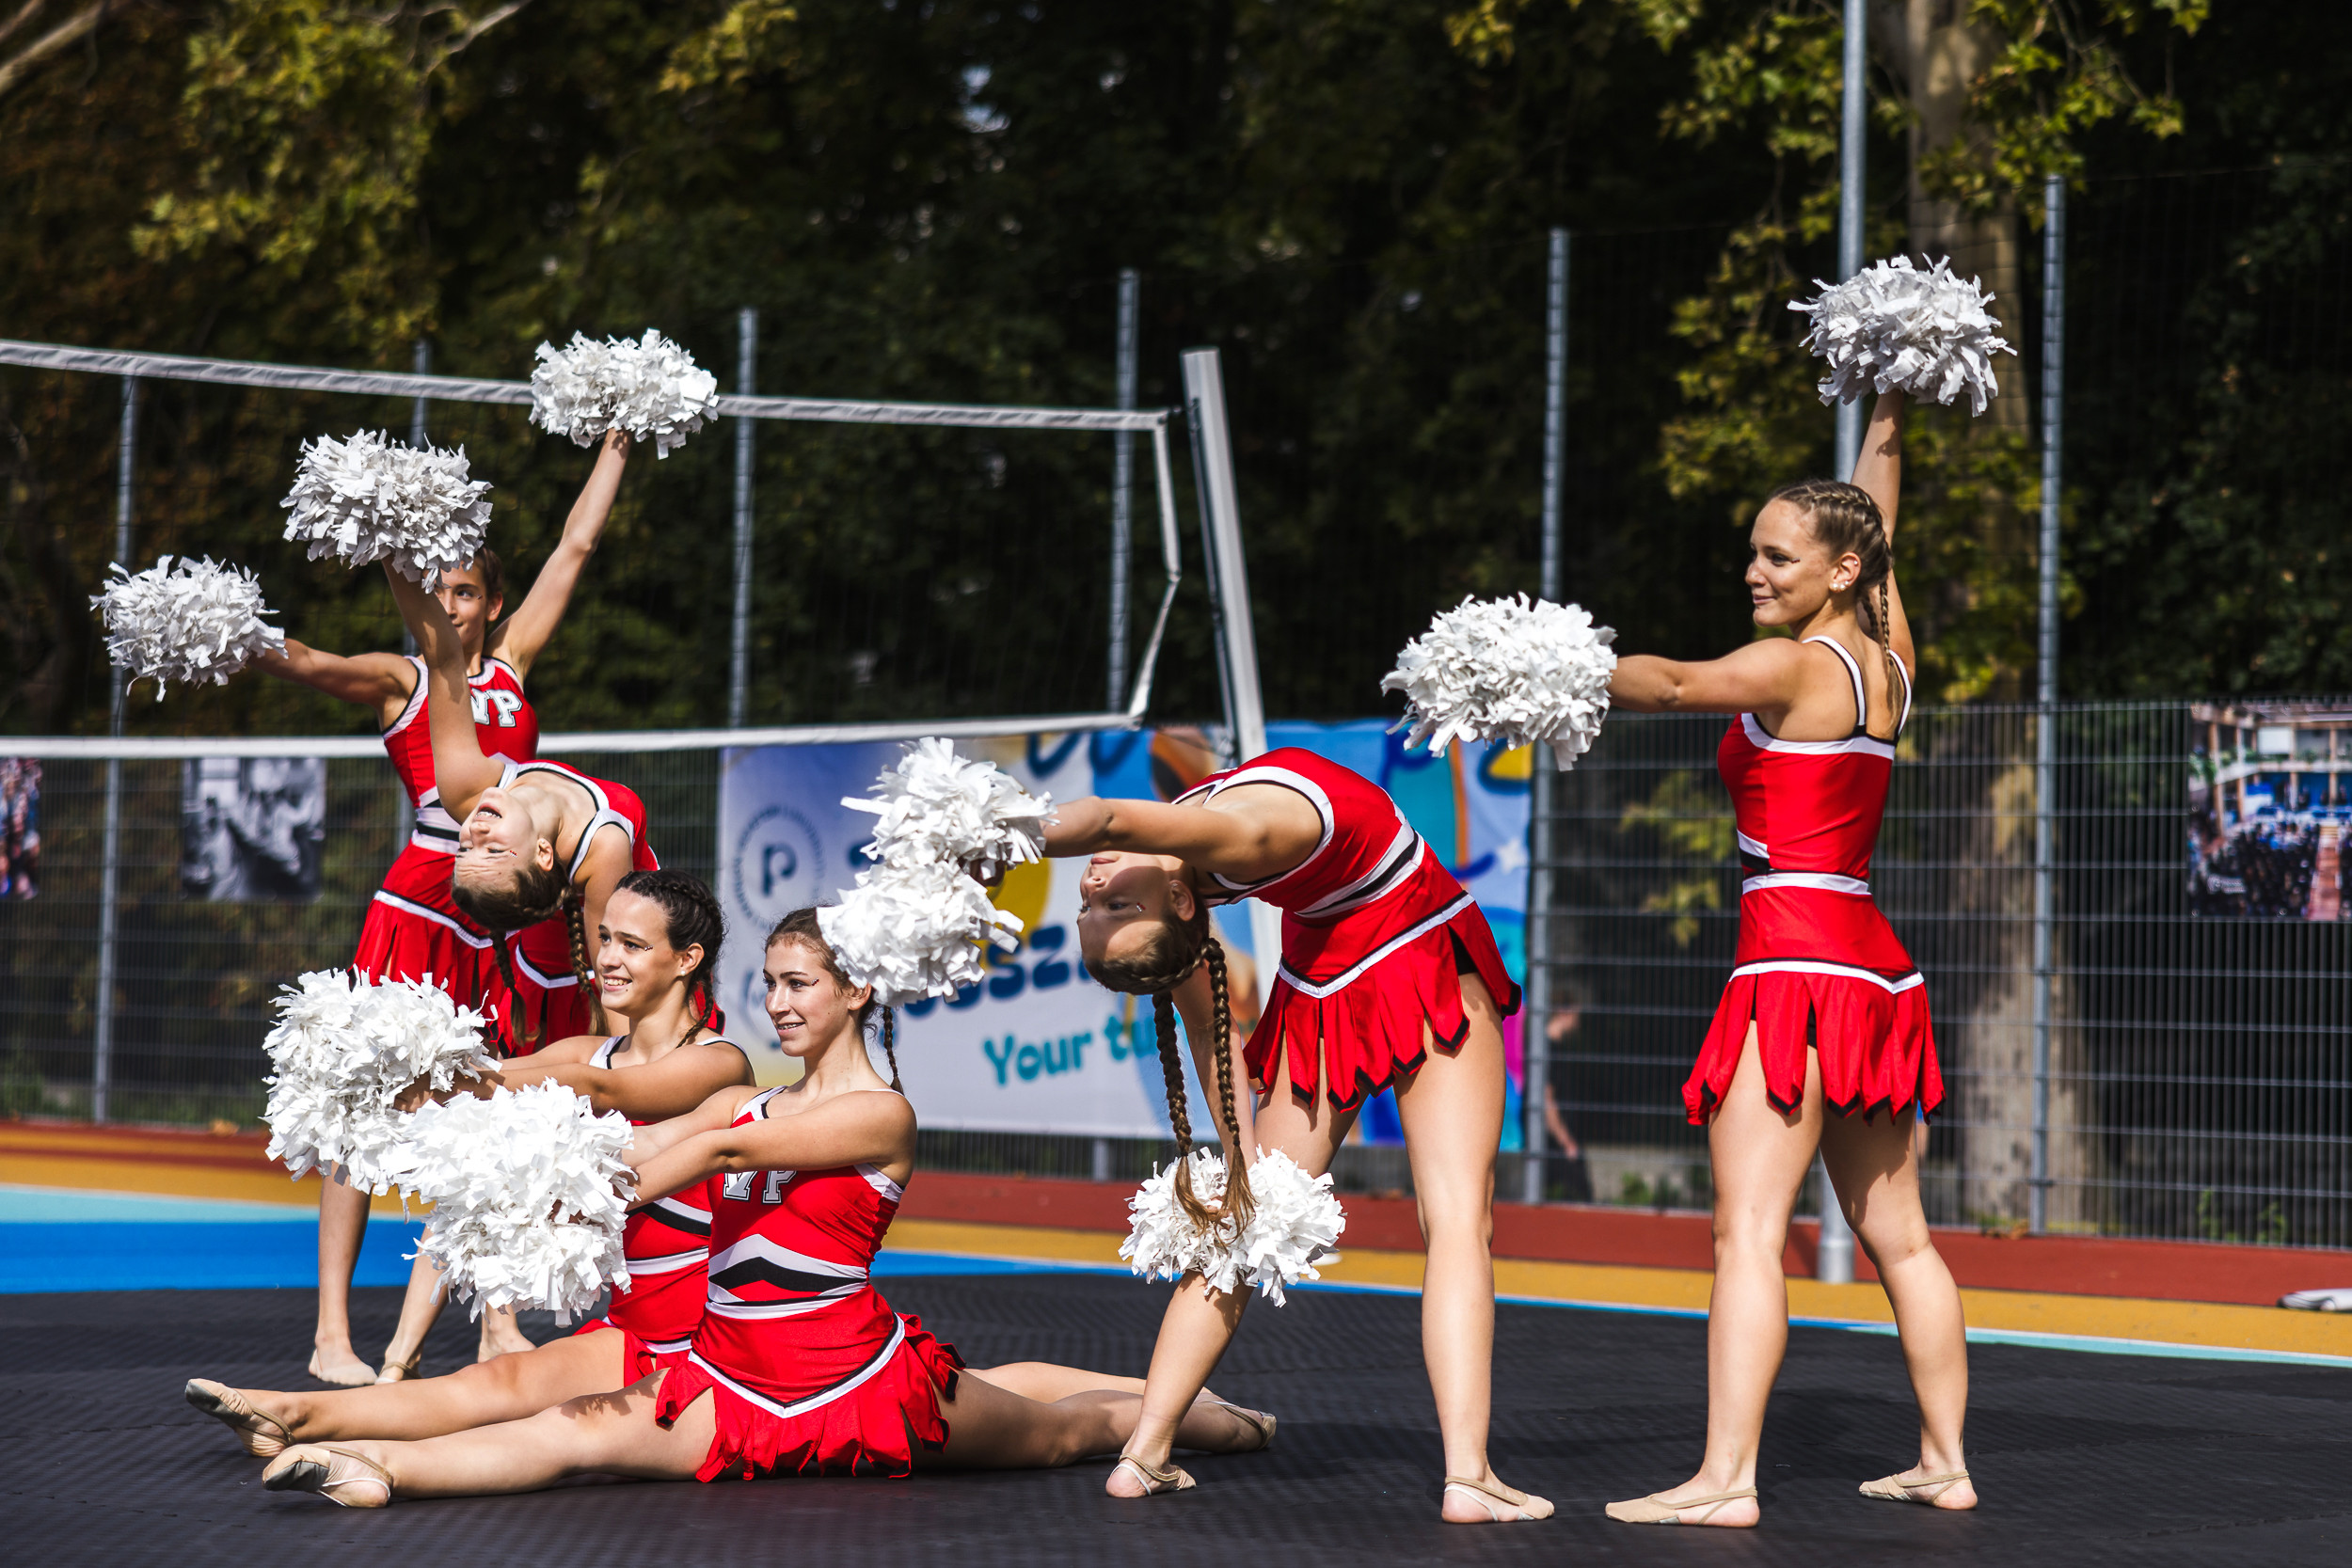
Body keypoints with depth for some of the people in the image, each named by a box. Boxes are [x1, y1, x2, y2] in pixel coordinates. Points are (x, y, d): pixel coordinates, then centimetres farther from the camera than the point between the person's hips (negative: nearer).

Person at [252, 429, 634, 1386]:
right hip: (419, 902, -4)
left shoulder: (511, 664, 16)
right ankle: (332, 1335, -8)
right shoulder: (398, 679, 5)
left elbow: (576, 546, 22)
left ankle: (498, 1325, 11)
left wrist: (617, 444, 27)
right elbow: (318, 667, -15)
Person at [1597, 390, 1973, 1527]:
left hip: (1797, 955, -9)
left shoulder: (1796, 668, -11)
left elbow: (1675, 685, -21)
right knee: (1895, 1234, 17)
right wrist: (1886, 426, 37)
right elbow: (1874, 533, 27)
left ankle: (1726, 1478, -21)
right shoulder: (1887, 661, 12)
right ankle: (1945, 1462, 23)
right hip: (1872, 962, 9)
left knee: (1747, 1230, -14)